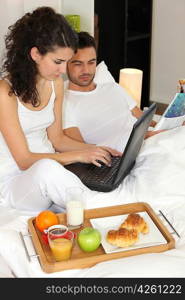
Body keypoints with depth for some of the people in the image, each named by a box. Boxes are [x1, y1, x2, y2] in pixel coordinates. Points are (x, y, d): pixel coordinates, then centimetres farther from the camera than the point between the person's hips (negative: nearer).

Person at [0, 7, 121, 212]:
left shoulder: (55, 83, 4)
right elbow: (23, 160, -18)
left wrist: (93, 150, -2)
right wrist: (77, 155, -22)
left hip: (50, 164, 6)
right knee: (47, 168, -40)